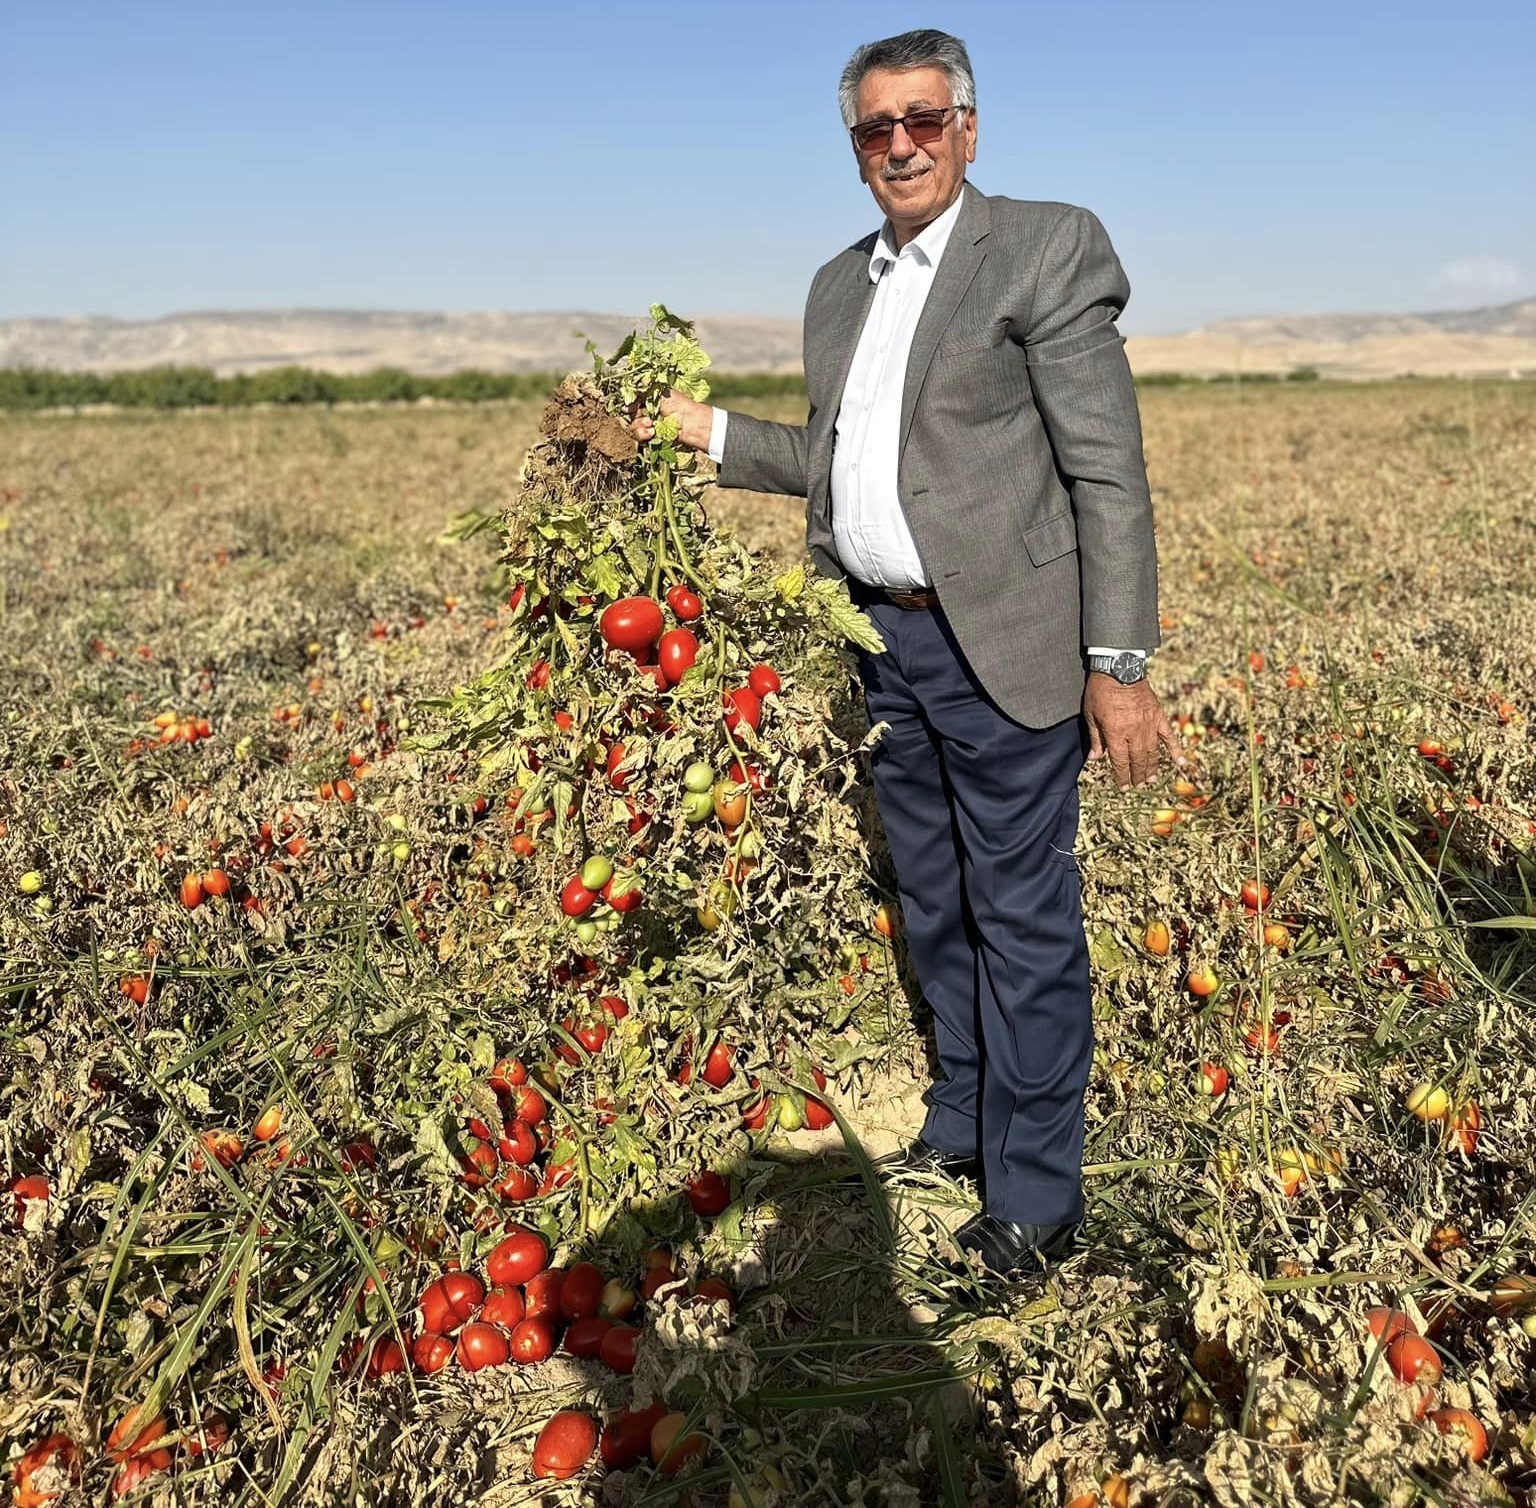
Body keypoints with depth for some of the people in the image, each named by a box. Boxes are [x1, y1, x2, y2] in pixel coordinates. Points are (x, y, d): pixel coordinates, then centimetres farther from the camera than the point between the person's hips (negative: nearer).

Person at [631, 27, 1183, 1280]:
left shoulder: (1047, 248, -7)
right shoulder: (841, 286, 15)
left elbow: (1108, 472, -12)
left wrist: (1120, 666, -18)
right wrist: (708, 430, 9)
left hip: (1002, 646, -7)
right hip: (888, 642, 7)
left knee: (1022, 919, 0)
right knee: (935, 909, 18)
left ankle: (1036, 1199, 14)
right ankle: (963, 1123, 36)